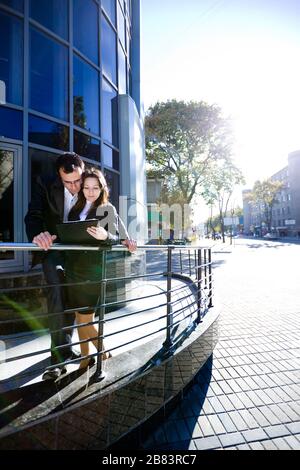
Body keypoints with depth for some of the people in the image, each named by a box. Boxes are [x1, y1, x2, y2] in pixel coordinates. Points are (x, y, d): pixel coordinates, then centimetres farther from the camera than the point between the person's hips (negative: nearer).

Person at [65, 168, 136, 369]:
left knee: (85, 319, 2)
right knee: (79, 318, 11)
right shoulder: (77, 207, 14)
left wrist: (105, 236, -26)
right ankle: (86, 358, 29)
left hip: (93, 267, -5)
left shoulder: (108, 209, 0)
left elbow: (116, 238, -5)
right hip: (73, 267, 5)